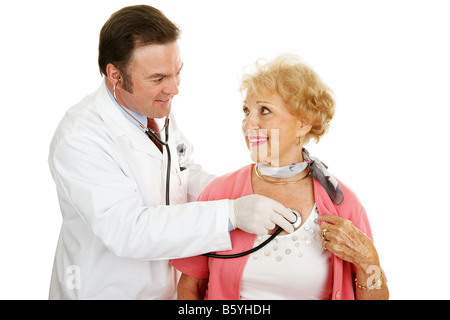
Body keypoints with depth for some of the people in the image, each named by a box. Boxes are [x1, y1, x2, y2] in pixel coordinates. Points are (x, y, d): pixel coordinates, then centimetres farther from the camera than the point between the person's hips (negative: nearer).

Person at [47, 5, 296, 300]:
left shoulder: (159, 112, -2)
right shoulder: (79, 139, -27)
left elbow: (187, 174, 9)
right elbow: (127, 230, -35)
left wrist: (242, 196, -10)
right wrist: (231, 214, -40)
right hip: (105, 290, -7)